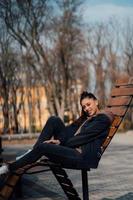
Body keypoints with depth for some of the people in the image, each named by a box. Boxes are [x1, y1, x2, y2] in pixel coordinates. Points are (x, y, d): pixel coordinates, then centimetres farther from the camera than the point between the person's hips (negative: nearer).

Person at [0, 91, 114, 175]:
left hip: (83, 156, -9)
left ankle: (10, 168, -12)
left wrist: (61, 142, -9)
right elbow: (71, 130, 12)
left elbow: (84, 136, -10)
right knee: (54, 120, -4)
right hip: (72, 148, 9)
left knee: (43, 147, -25)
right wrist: (59, 140, -7)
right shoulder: (87, 118, 26)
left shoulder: (103, 118, -1)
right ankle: (32, 152, -8)